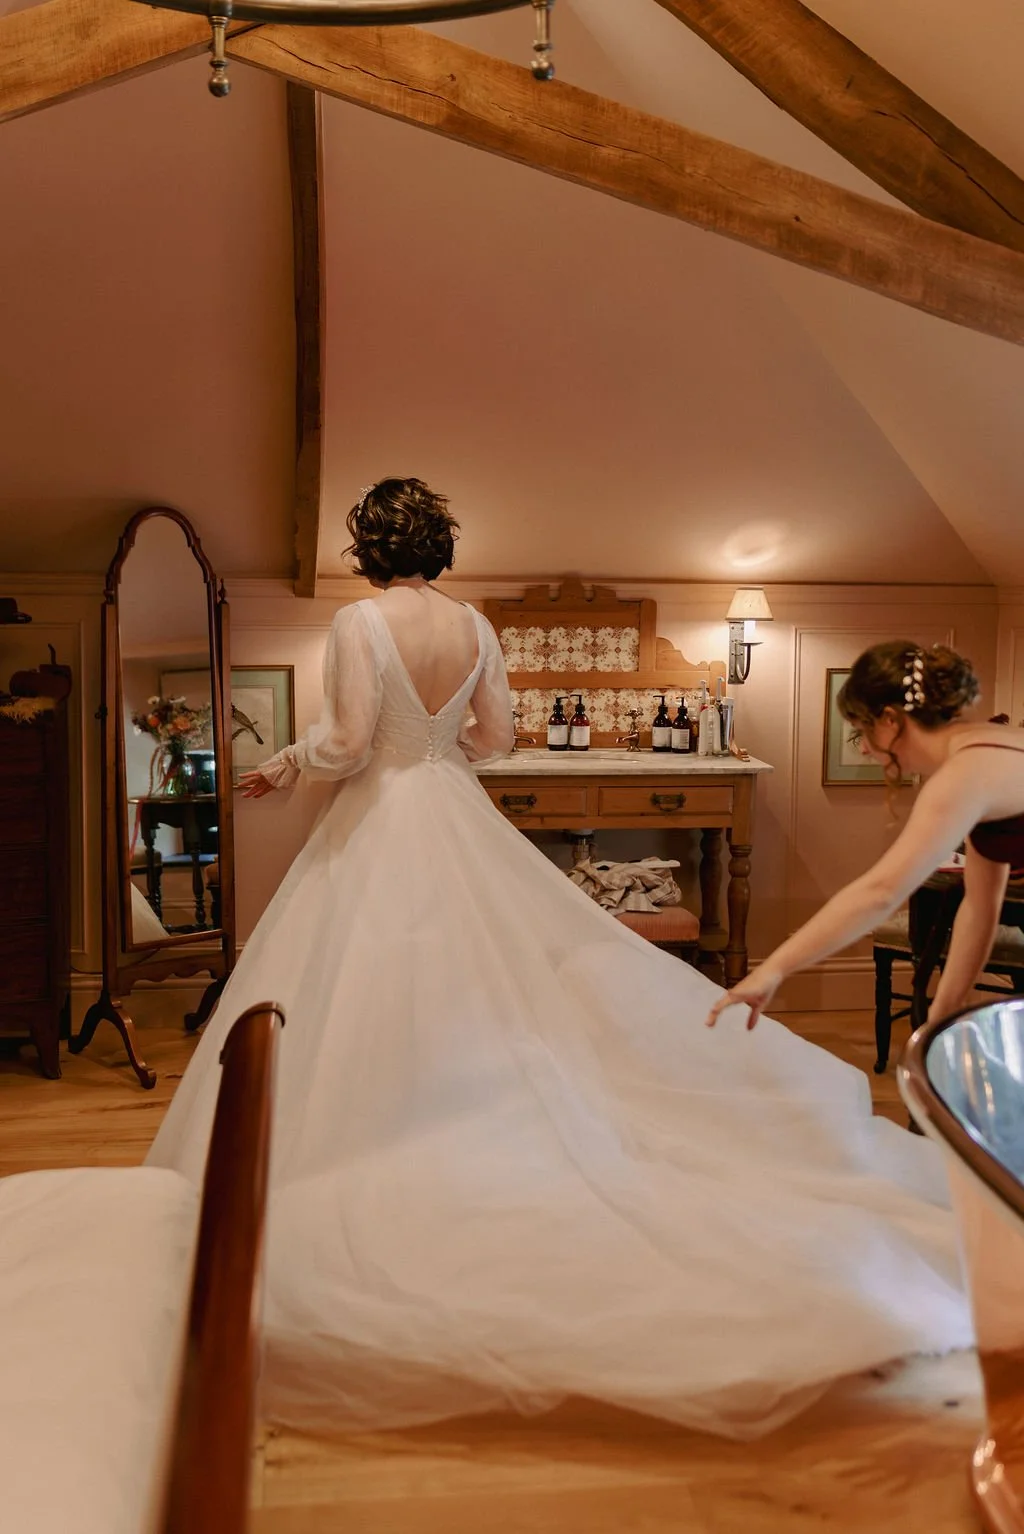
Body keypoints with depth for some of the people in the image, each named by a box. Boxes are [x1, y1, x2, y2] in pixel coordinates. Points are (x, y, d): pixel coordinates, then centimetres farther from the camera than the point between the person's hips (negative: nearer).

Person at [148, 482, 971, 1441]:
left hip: (378, 826, -5)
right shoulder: (475, 626, 4)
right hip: (458, 823, 6)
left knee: (374, 1016, 3)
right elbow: (494, 737, 8)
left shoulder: (359, 622, -12)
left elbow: (349, 739, -18)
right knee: (487, 1001, 15)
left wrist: (287, 765, 2)